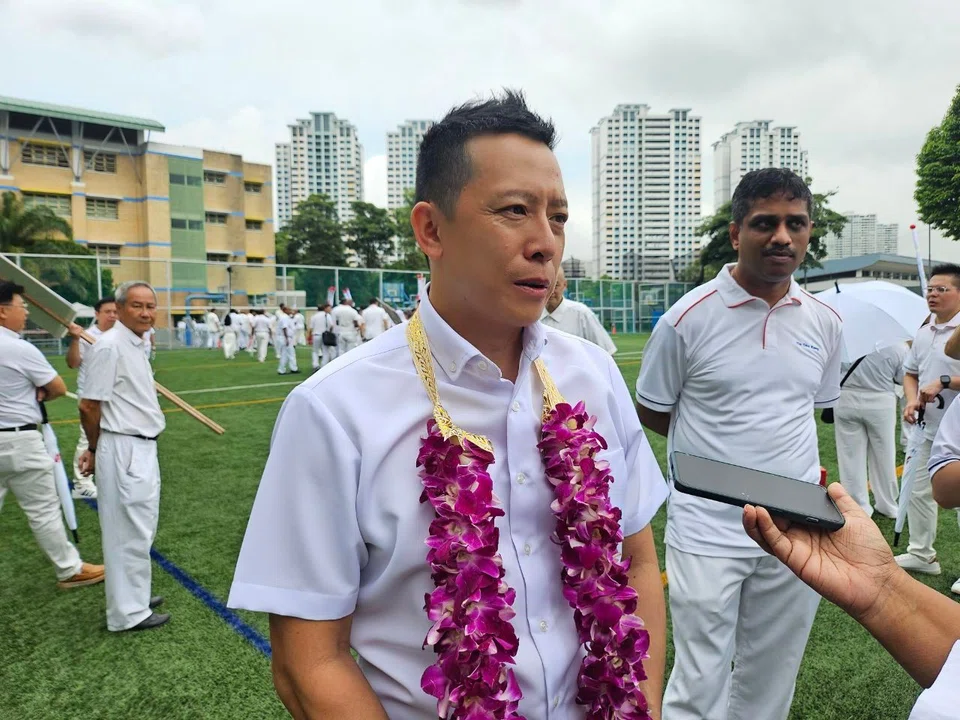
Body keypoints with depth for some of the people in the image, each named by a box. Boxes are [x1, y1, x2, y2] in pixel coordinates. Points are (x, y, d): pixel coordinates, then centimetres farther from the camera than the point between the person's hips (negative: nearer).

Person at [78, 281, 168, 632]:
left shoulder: (136, 344, 11)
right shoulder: (110, 345, -17)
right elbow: (89, 406, -16)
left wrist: (97, 450, 15)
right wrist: (96, 449, -2)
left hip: (142, 449, 9)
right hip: (124, 451, -9)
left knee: (138, 530, 20)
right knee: (130, 532, 2)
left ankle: (133, 596, 35)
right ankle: (128, 612, 15)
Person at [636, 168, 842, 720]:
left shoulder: (825, 321, 5)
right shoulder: (688, 318, -9)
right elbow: (651, 410, 1)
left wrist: (774, 444, 8)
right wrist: (717, 451, 0)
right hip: (707, 531, -4)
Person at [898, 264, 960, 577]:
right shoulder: (923, 333, 11)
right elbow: (910, 372, 19)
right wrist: (912, 399, 2)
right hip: (930, 429, 8)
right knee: (919, 491, 15)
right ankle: (921, 554, 30)